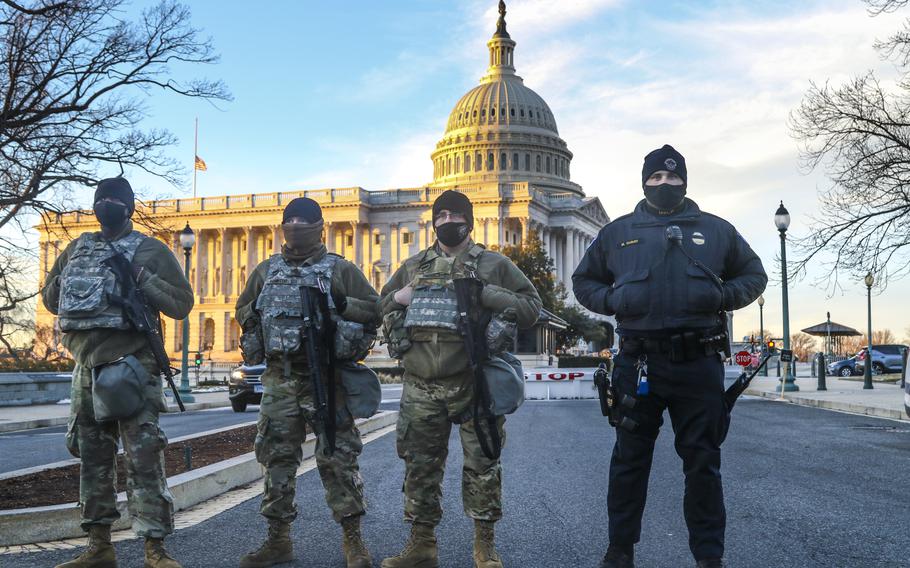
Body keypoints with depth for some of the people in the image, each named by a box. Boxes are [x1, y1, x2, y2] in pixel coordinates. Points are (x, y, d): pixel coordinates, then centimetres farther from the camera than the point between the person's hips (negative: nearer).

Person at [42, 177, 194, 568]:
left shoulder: (149, 250, -2)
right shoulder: (77, 248, 15)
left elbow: (181, 304, -8)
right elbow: (50, 299, 24)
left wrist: (141, 278, -18)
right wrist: (66, 280, 5)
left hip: (129, 365, -6)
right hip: (86, 365, 7)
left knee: (143, 458, -9)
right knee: (92, 456, 12)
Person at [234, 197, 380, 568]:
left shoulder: (340, 269, 3)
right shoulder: (266, 270, 14)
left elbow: (375, 309, 1)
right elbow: (242, 310, 23)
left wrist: (342, 305, -15)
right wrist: (255, 316, 1)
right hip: (279, 380, 4)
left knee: (337, 457, -3)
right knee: (277, 458, 8)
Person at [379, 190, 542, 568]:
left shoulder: (493, 264, 6)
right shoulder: (413, 266, 15)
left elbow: (531, 307, 2)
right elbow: (380, 307, 24)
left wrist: (487, 295, -13)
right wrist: (398, 298, 0)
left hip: (474, 384, -3)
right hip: (421, 387, 3)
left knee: (482, 464, 2)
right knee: (419, 465, 7)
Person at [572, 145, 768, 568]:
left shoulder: (716, 230, 10)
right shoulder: (618, 232, 10)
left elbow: (754, 275, 18)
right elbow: (583, 281, 17)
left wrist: (724, 297, -3)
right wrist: (612, 301, -3)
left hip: (699, 363, 0)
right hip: (639, 363, 0)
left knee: (703, 463, 7)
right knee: (630, 460, 9)